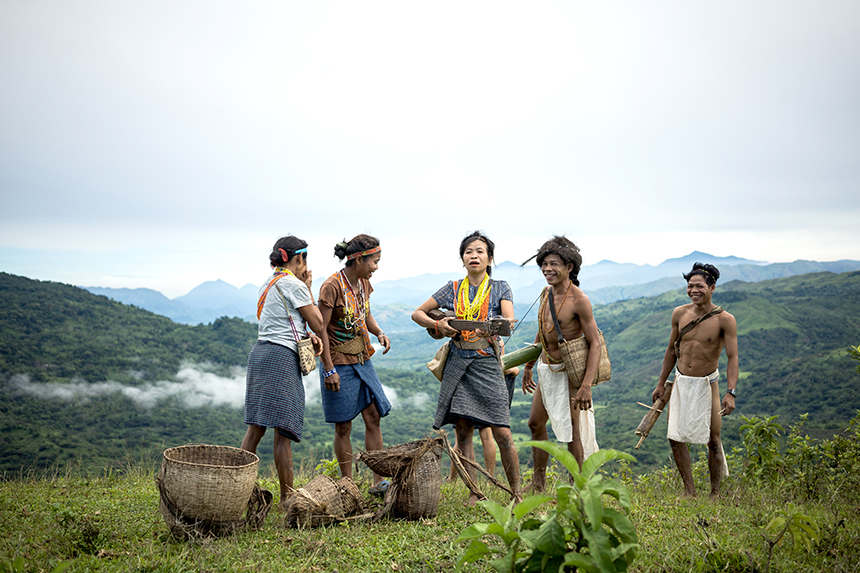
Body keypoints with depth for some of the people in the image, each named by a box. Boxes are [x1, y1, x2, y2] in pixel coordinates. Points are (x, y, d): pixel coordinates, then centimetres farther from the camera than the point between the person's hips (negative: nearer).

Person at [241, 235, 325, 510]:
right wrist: (308, 289, 9)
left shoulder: (267, 285, 19)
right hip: (282, 357, -9)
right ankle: (287, 497, 1)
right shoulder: (294, 285, -8)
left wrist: (310, 337, 6)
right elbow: (318, 324, -1)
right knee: (284, 430, -4)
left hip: (260, 353, 9)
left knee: (255, 428, 9)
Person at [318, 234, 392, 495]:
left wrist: (379, 333, 0)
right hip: (340, 365, -7)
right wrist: (329, 370, -19)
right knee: (343, 427, 2)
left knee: (374, 418, 5)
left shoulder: (364, 283, 6)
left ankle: (378, 481, 12)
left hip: (363, 361, 7)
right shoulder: (332, 286, -17)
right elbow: (321, 329, -17)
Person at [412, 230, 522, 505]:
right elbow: (417, 313, 14)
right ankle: (473, 493, 10)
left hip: (487, 363, -2)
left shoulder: (500, 288, 6)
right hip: (457, 363, 2)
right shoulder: (453, 289, 11)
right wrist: (437, 325, -6)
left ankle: (516, 493, 5)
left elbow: (510, 320, -11)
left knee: (502, 433, -8)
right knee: (463, 431, 1)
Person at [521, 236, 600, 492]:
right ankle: (538, 483, 29)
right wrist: (528, 366, 24)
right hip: (546, 369, 9)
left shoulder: (578, 300, -19)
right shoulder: (547, 293, 5)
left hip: (569, 371, -8)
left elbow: (595, 344, -20)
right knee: (535, 423, 15)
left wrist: (586, 386, -28)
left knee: (572, 432, -2)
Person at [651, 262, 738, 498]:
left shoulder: (725, 320, -12)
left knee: (713, 441, 2)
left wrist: (731, 393, -27)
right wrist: (661, 384, 13)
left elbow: (732, 357, -15)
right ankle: (689, 491, 15)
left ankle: (715, 493, 17)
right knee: (675, 438, 2)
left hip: (706, 385, -4)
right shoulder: (679, 314, 0)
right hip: (681, 382, 4)